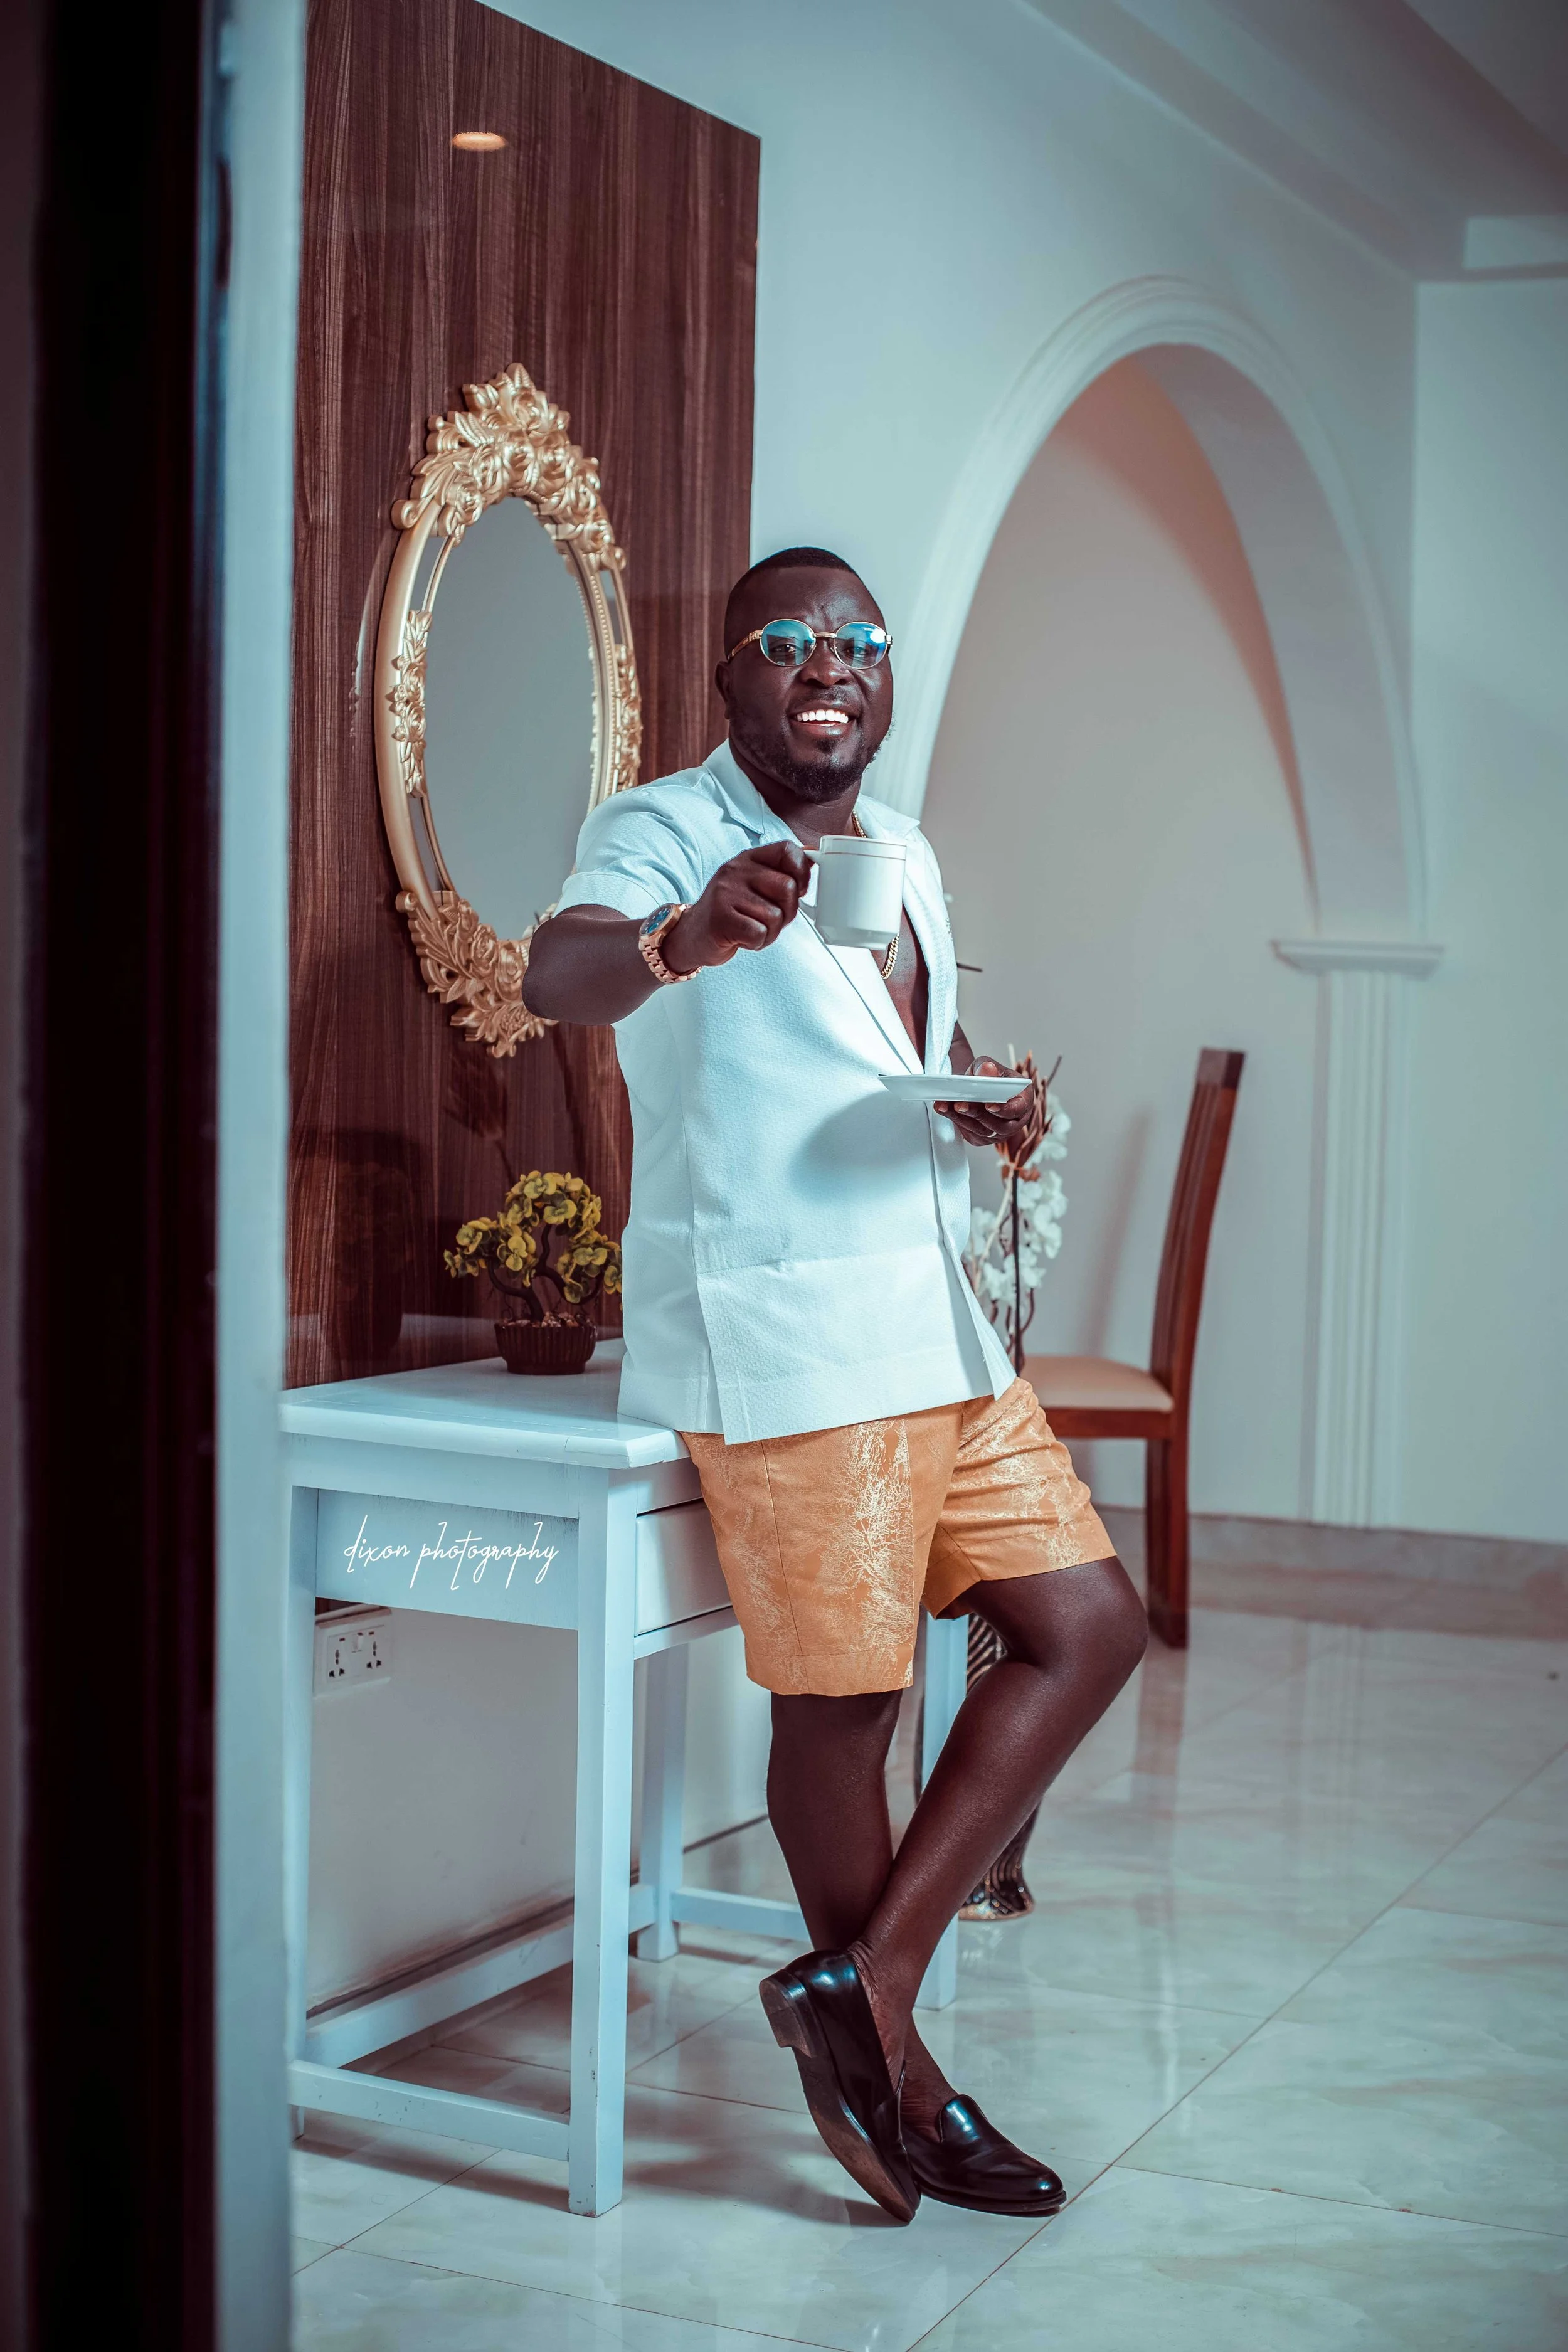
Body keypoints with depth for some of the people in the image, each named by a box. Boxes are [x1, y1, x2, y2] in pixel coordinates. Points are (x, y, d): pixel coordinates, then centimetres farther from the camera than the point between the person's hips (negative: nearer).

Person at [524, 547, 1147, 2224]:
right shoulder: (667, 832, -8)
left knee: (1089, 1626, 7)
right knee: (840, 1699, -2)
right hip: (779, 1345, -8)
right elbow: (558, 974, -29)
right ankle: (891, 2072, 17)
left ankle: (866, 1981, 10)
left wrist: (985, 1101, 4)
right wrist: (687, 935, -52)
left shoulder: (905, 853, 17)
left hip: (938, 1331, 9)